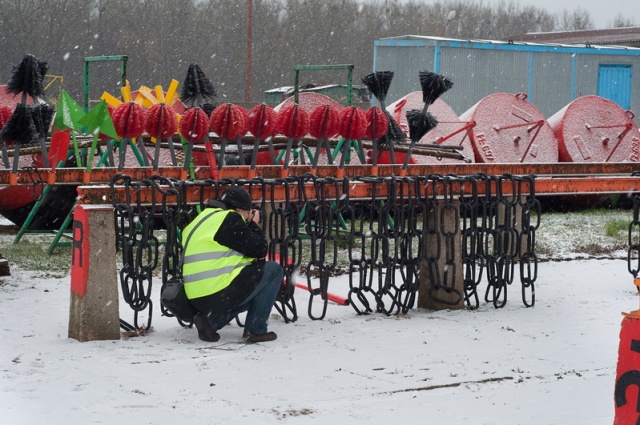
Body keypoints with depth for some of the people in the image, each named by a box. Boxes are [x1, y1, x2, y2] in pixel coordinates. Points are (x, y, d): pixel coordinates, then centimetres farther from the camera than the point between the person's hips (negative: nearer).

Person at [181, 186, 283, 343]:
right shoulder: (230, 219, -8)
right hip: (221, 294, -9)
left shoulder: (202, 219, 21)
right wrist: (254, 225, 10)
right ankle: (255, 330, 3)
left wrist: (249, 225, 18)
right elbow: (259, 250, -6)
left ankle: (211, 320, 13)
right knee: (274, 270, 4)